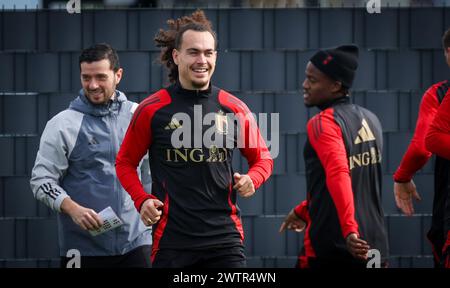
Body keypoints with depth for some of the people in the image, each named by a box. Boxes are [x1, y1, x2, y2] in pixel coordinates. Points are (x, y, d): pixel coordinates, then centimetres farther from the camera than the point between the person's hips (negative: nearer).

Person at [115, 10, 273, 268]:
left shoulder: (234, 109, 5)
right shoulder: (152, 110, 0)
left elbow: (262, 157, 17)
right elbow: (125, 162, 10)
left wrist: (252, 179, -5)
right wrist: (142, 200, -6)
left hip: (224, 238, 1)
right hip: (172, 239, -1)